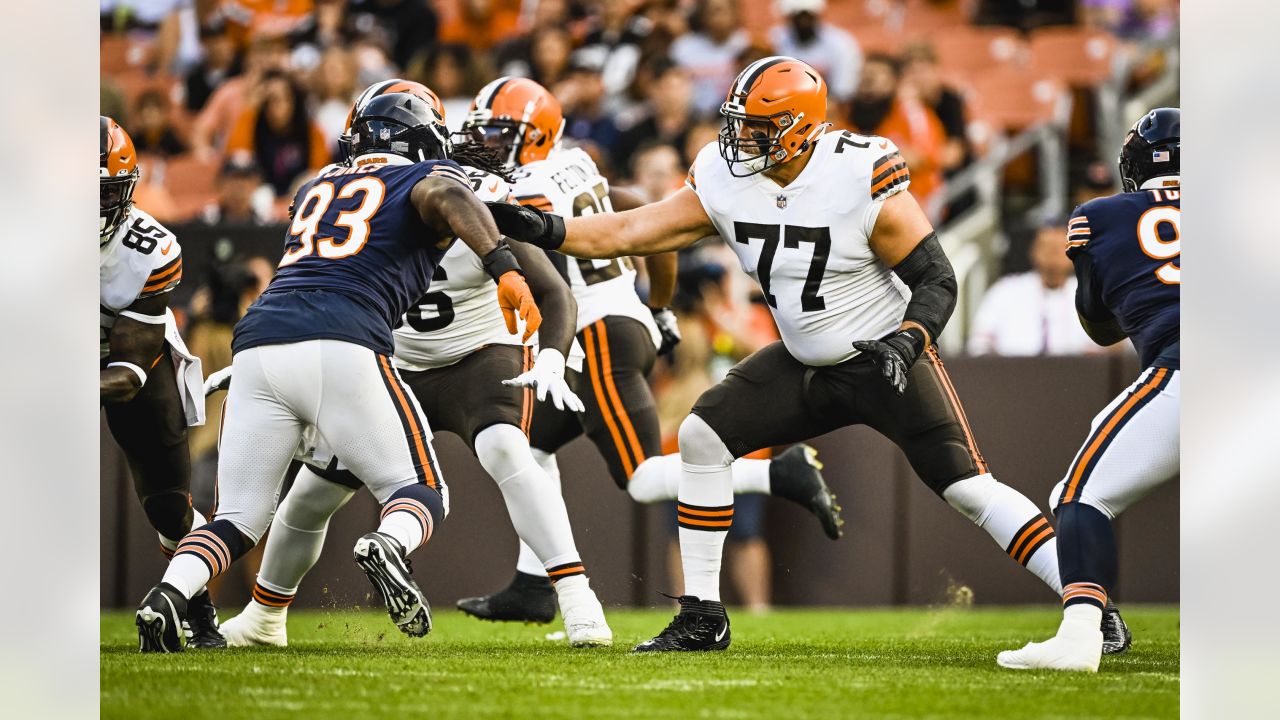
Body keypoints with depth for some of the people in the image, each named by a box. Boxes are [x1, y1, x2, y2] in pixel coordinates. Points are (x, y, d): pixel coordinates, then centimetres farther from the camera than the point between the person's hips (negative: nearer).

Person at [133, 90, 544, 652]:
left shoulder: (315, 190, 33)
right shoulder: (428, 177, 17)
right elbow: (448, 197, -7)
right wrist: (504, 267, -19)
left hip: (258, 346, 4)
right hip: (341, 347, -4)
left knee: (237, 521, 12)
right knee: (422, 495, 8)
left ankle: (168, 595, -16)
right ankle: (388, 546, -27)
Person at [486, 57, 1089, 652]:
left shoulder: (863, 181, -24)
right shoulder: (723, 181, -8)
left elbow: (937, 282, -18)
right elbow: (629, 234, -6)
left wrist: (904, 343, -35)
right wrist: (542, 231, -18)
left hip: (886, 359, -6)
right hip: (805, 365, 6)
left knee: (968, 488, -17)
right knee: (703, 437, -4)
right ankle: (701, 617, 4)